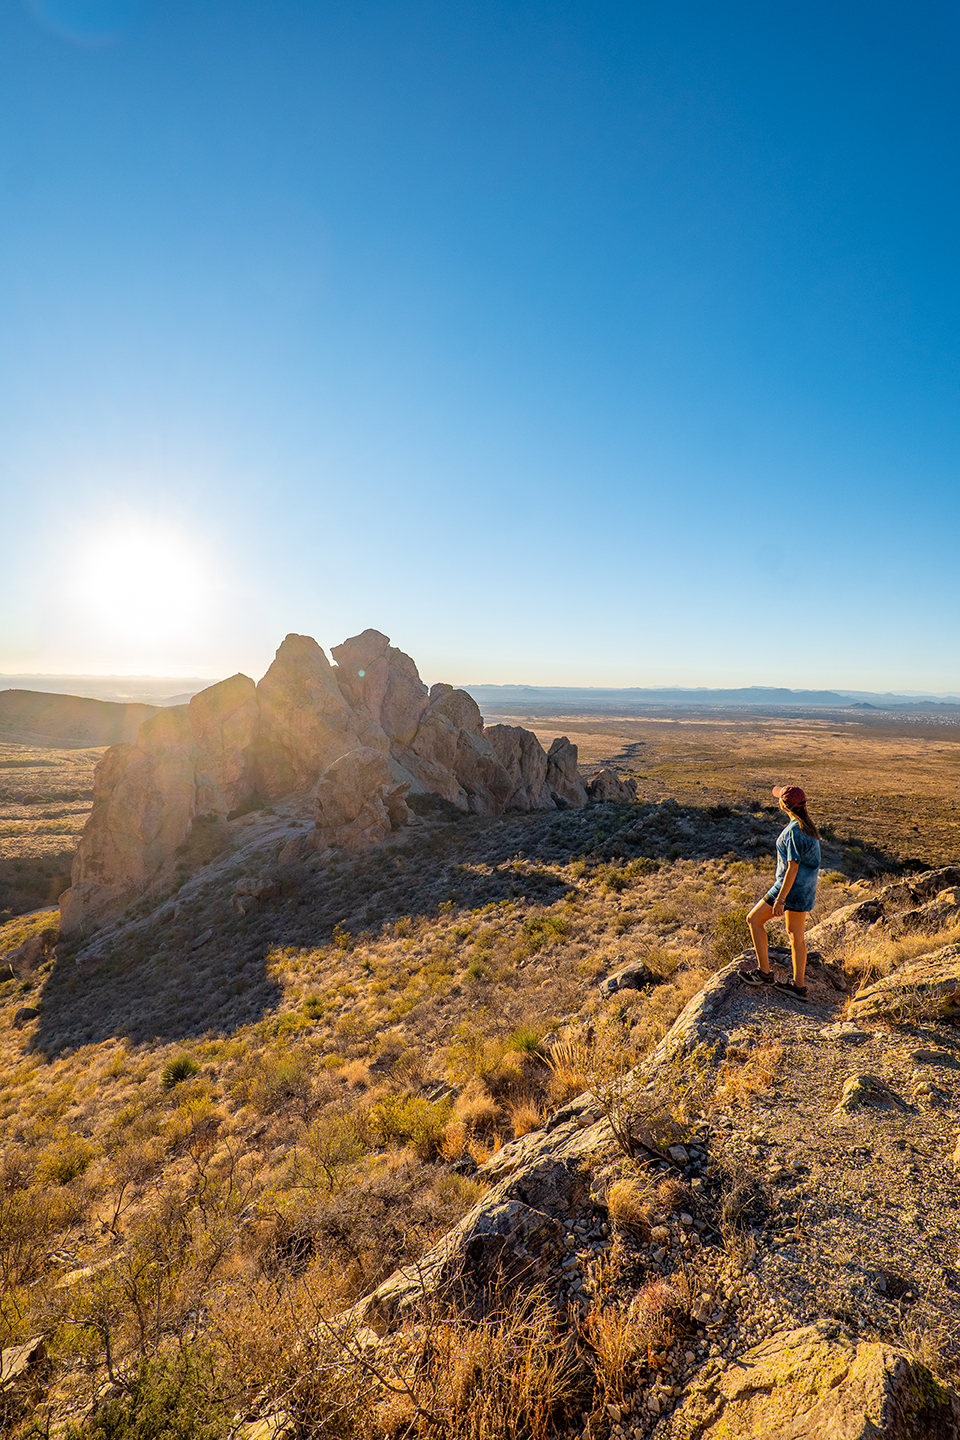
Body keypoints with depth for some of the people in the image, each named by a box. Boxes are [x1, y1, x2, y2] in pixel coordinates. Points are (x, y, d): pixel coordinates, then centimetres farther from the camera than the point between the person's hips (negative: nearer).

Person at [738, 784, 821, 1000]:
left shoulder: (794, 830, -22)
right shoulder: (808, 826, 6)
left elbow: (793, 867, -23)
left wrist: (781, 898, -21)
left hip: (792, 886, -9)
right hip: (806, 886, 9)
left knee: (754, 919, 4)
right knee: (795, 935, 17)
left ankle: (764, 972, 10)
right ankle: (799, 985, 25)